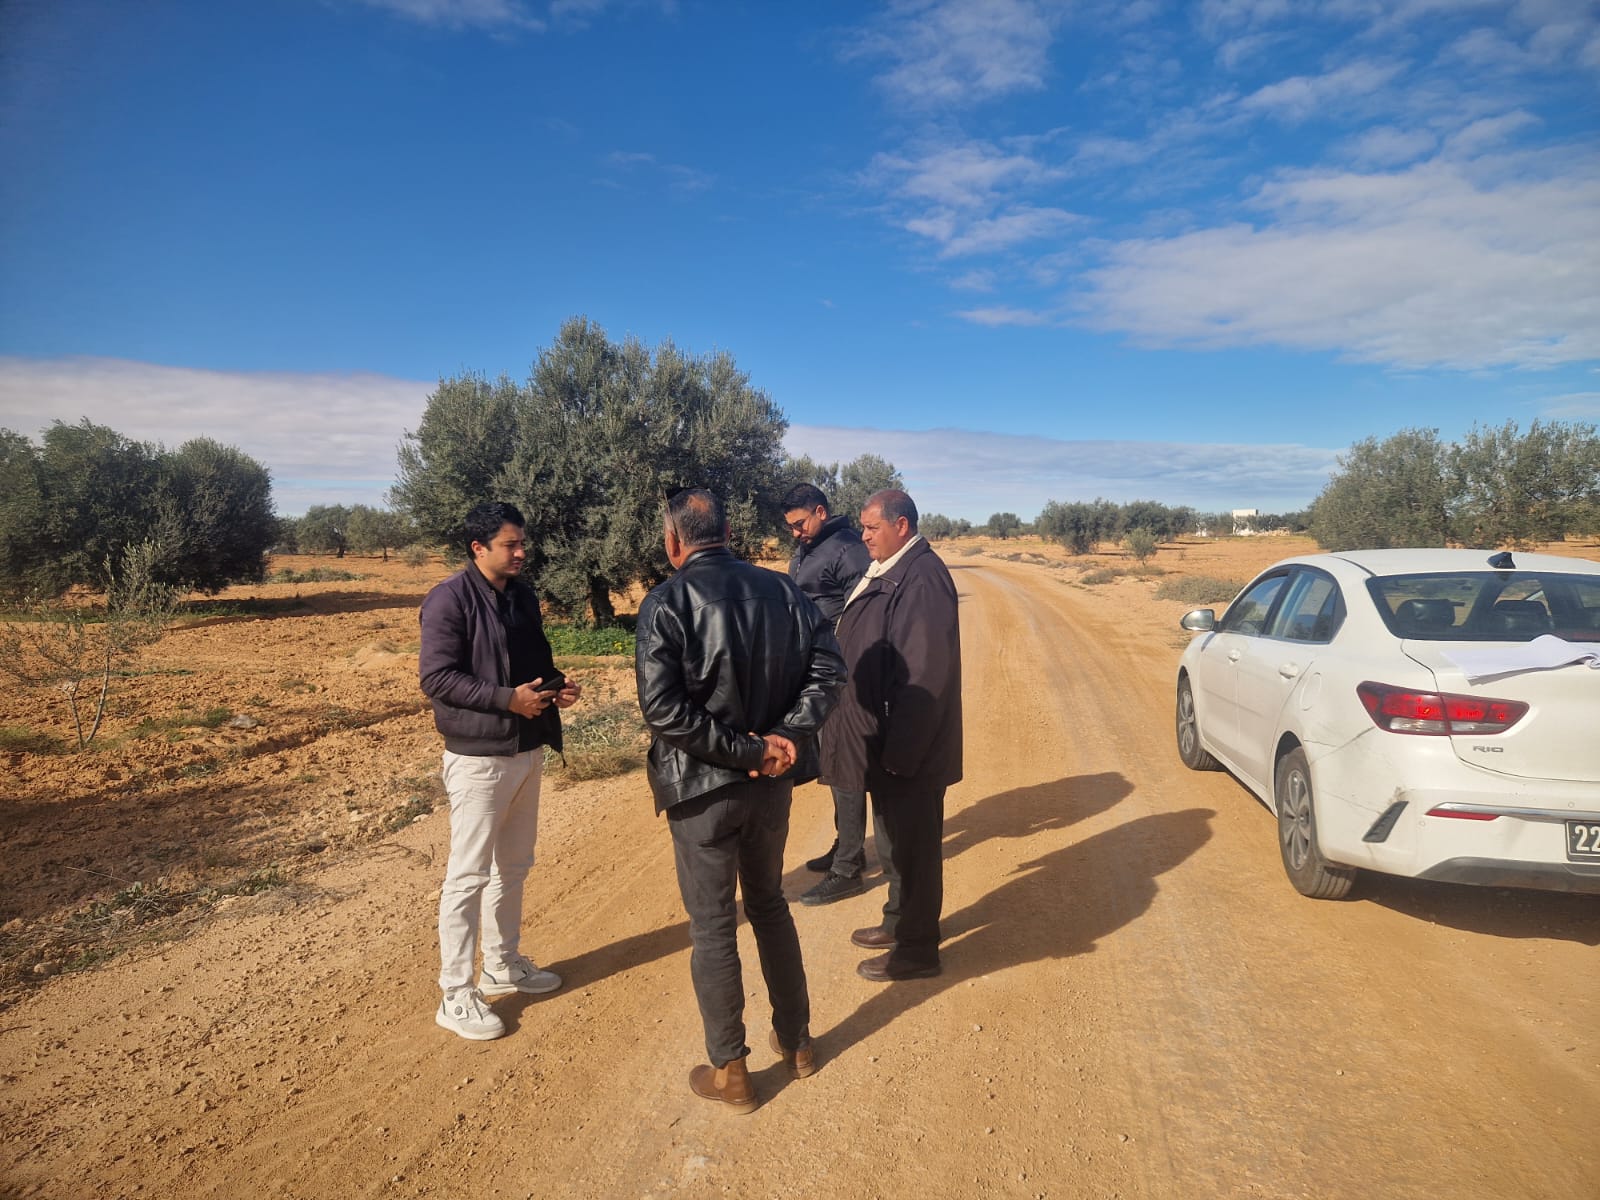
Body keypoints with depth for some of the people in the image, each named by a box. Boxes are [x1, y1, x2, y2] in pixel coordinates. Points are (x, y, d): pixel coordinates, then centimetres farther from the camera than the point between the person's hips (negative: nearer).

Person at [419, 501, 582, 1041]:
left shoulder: (523, 596, 9)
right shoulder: (449, 600, -14)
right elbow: (436, 678, -19)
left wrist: (556, 687, -2)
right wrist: (508, 698, -25)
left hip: (527, 750, 8)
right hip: (478, 757, -8)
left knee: (513, 867, 18)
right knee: (468, 875, 1)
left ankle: (502, 965, 35)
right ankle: (456, 995, 14)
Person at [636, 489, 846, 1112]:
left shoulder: (667, 603, -15)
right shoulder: (781, 589, 0)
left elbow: (662, 706, -23)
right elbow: (827, 667, -5)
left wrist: (743, 751, -17)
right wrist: (787, 737, -11)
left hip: (703, 788, -5)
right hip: (772, 782, 5)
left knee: (712, 927, 11)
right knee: (769, 904, 23)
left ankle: (729, 1072, 26)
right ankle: (796, 1040, 38)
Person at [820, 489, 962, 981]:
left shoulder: (921, 578, -21)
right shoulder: (888, 571, 9)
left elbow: (925, 673, -25)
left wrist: (899, 750, -23)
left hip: (910, 747, -9)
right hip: (887, 740, 9)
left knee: (912, 845, 6)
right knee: (895, 840, 23)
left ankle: (917, 950, 22)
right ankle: (900, 923, 41)